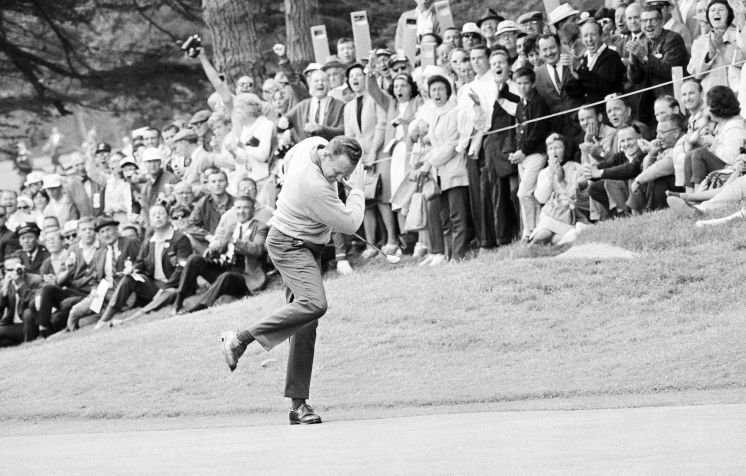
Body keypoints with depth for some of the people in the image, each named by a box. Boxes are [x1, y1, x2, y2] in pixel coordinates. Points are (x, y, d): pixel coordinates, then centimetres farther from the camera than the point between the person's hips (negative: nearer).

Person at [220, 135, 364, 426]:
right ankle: (241, 339, -24)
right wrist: (356, 190, -3)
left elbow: (288, 159, 23)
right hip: (290, 246, -10)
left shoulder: (313, 143, -2)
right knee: (314, 303, -33)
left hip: (306, 247, 10)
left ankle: (298, 404, 2)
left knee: (306, 327, 3)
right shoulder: (316, 188, -29)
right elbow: (350, 224, -18)